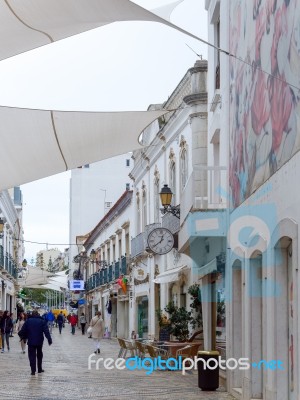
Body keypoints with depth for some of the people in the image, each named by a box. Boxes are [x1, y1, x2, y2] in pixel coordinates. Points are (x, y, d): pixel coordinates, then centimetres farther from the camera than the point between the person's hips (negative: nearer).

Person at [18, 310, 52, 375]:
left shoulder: (28, 321, 0)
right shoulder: (42, 321, 0)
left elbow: (23, 331, 0)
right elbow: (46, 331, -6)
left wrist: (22, 337, 16)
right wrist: (49, 340, -5)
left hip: (31, 341, -1)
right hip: (39, 341, 2)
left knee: (32, 355, -2)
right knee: (39, 355, 18)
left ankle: (33, 370, -12)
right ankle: (40, 369, 24)